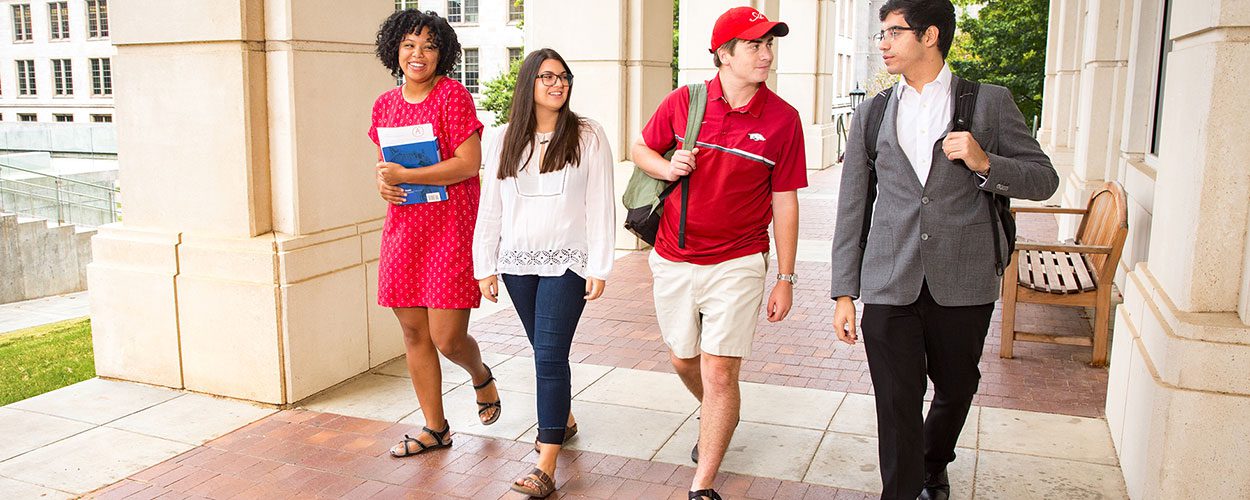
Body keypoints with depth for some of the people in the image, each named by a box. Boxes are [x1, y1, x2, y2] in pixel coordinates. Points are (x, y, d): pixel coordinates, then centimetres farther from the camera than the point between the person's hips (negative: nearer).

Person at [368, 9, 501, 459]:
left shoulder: (452, 94, -8)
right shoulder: (385, 104, 10)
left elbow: (469, 163, -16)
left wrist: (404, 176, -15)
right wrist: (382, 180, -1)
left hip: (450, 227, -6)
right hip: (403, 228, 6)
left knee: (447, 338, -6)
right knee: (413, 332, 9)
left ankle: (481, 376, 31)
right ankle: (435, 428, 25)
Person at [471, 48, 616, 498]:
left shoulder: (588, 137, -3)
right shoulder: (504, 141, 6)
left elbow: (600, 207, -4)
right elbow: (490, 209, 8)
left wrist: (598, 268, -9)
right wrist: (485, 268, 6)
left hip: (567, 262, -4)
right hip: (517, 262, 4)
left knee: (549, 356, -10)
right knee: (545, 350, 16)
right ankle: (564, 419, 41)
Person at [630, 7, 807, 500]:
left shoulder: (782, 118, -6)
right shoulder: (683, 101, -3)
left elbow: (784, 204, -3)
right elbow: (640, 149, 12)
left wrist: (785, 279, -3)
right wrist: (666, 167, -11)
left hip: (736, 264, -3)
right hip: (673, 260, 3)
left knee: (719, 373, -5)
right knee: (683, 360, 19)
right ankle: (716, 420, 51)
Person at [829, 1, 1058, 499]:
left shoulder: (990, 102, 2)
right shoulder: (871, 113, 7)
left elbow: (1044, 178, 5)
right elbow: (851, 207, 7)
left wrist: (984, 163, -15)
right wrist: (844, 292, 3)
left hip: (962, 282, 0)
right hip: (890, 284, 0)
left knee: (955, 391, 18)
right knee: (896, 406, -1)